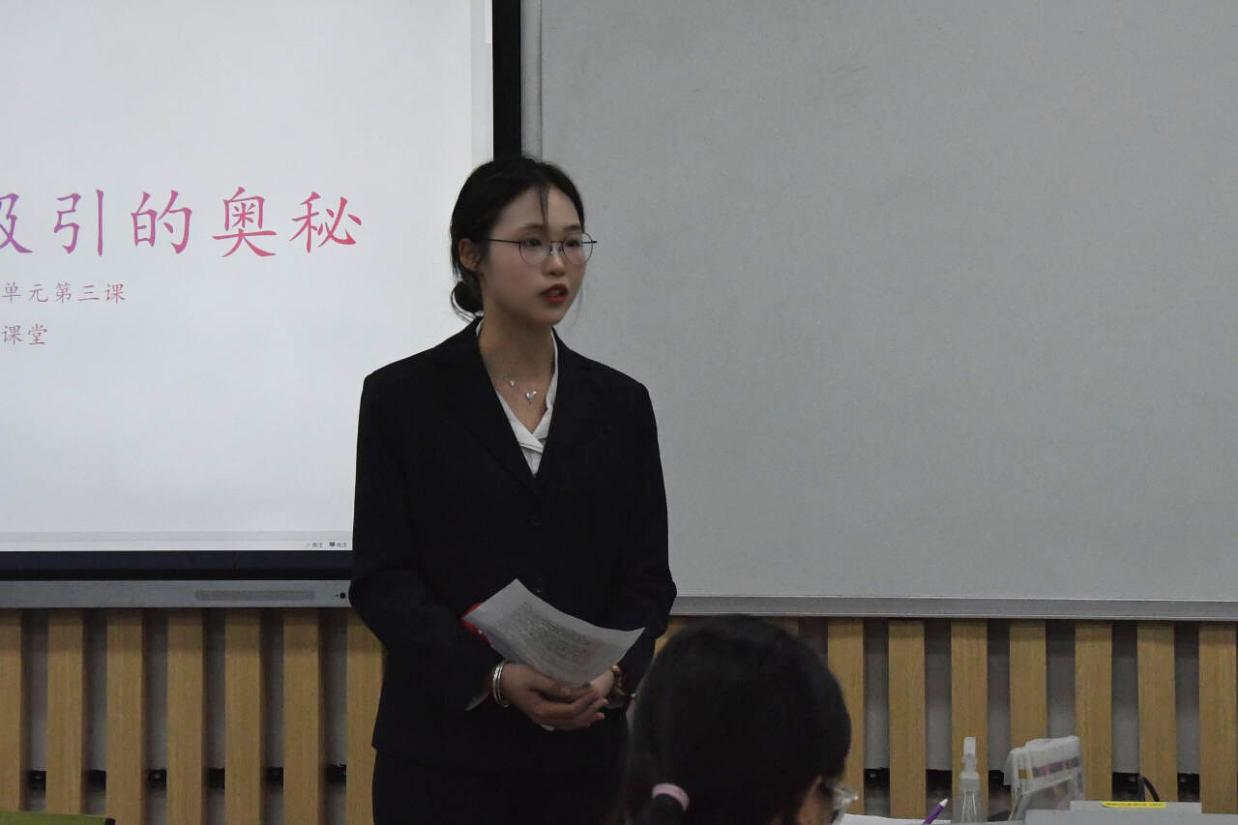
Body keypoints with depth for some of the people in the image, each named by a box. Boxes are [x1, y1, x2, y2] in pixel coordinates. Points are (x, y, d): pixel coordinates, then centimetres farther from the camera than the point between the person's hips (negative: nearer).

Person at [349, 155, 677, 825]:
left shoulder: (618, 404, 9)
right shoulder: (403, 398, -1)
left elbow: (646, 573, 7)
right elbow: (382, 577, -6)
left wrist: (612, 673, -13)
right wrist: (493, 676, -19)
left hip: (581, 751, 3)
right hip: (444, 755, -3)